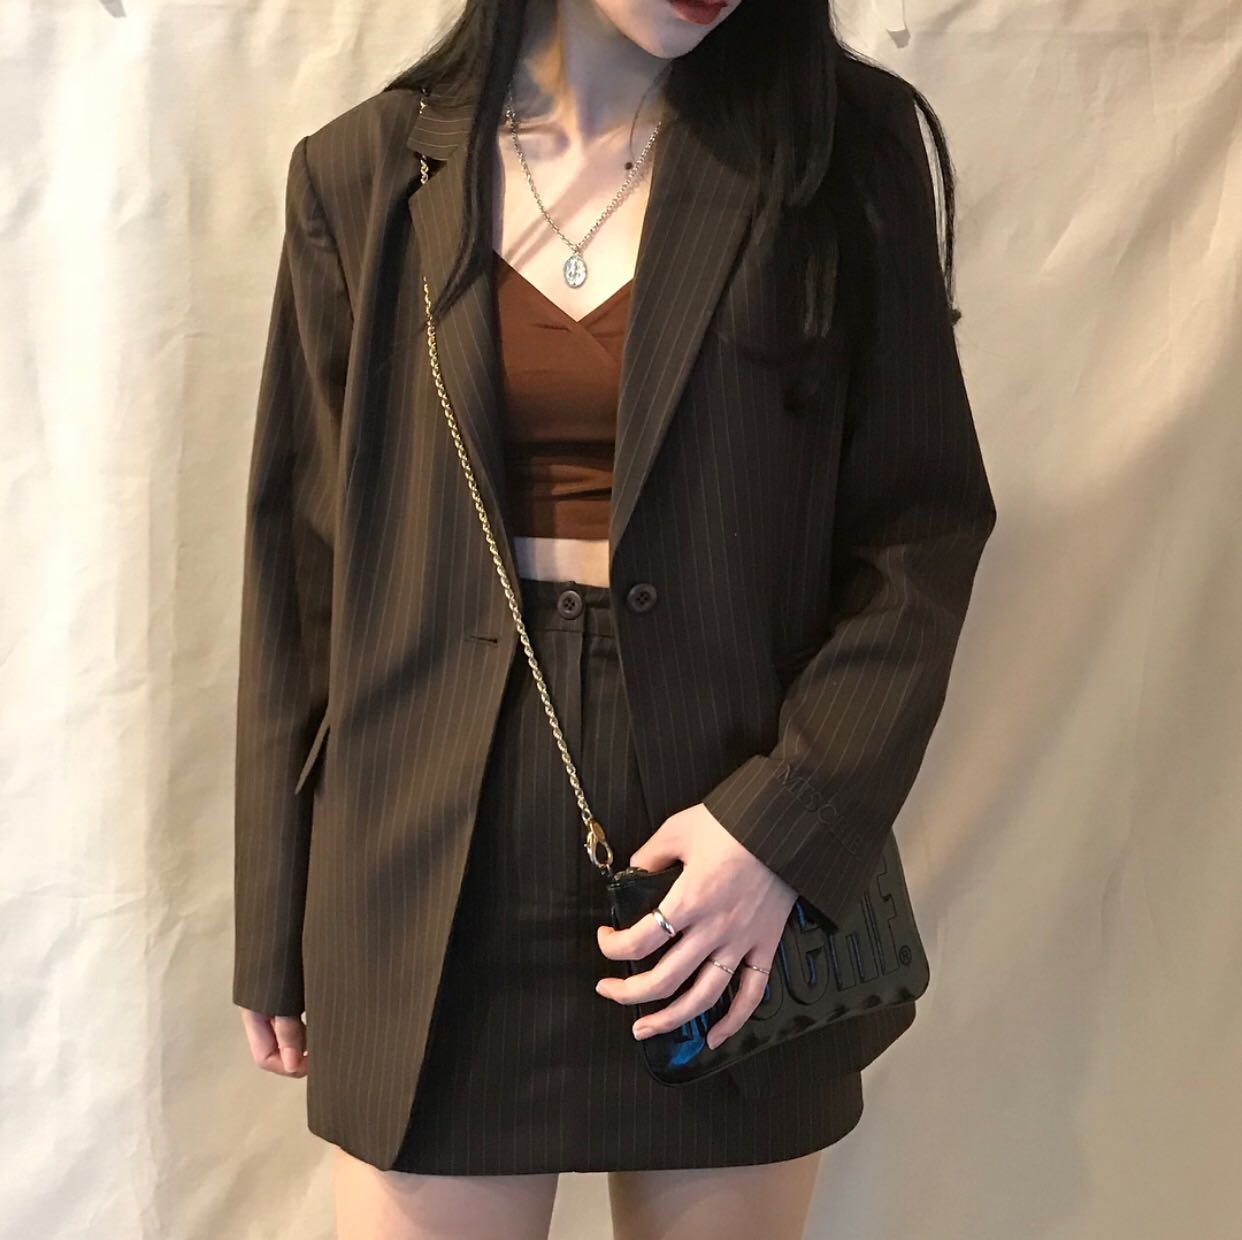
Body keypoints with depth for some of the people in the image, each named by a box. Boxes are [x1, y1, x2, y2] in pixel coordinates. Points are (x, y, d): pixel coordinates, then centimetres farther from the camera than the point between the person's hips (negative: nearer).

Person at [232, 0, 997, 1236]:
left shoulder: (844, 148, 1)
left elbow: (924, 529, -1)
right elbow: (302, 561, 4)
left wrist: (785, 821, -15)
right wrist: (275, 925, 5)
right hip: (433, 884, 0)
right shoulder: (365, 172, 2)